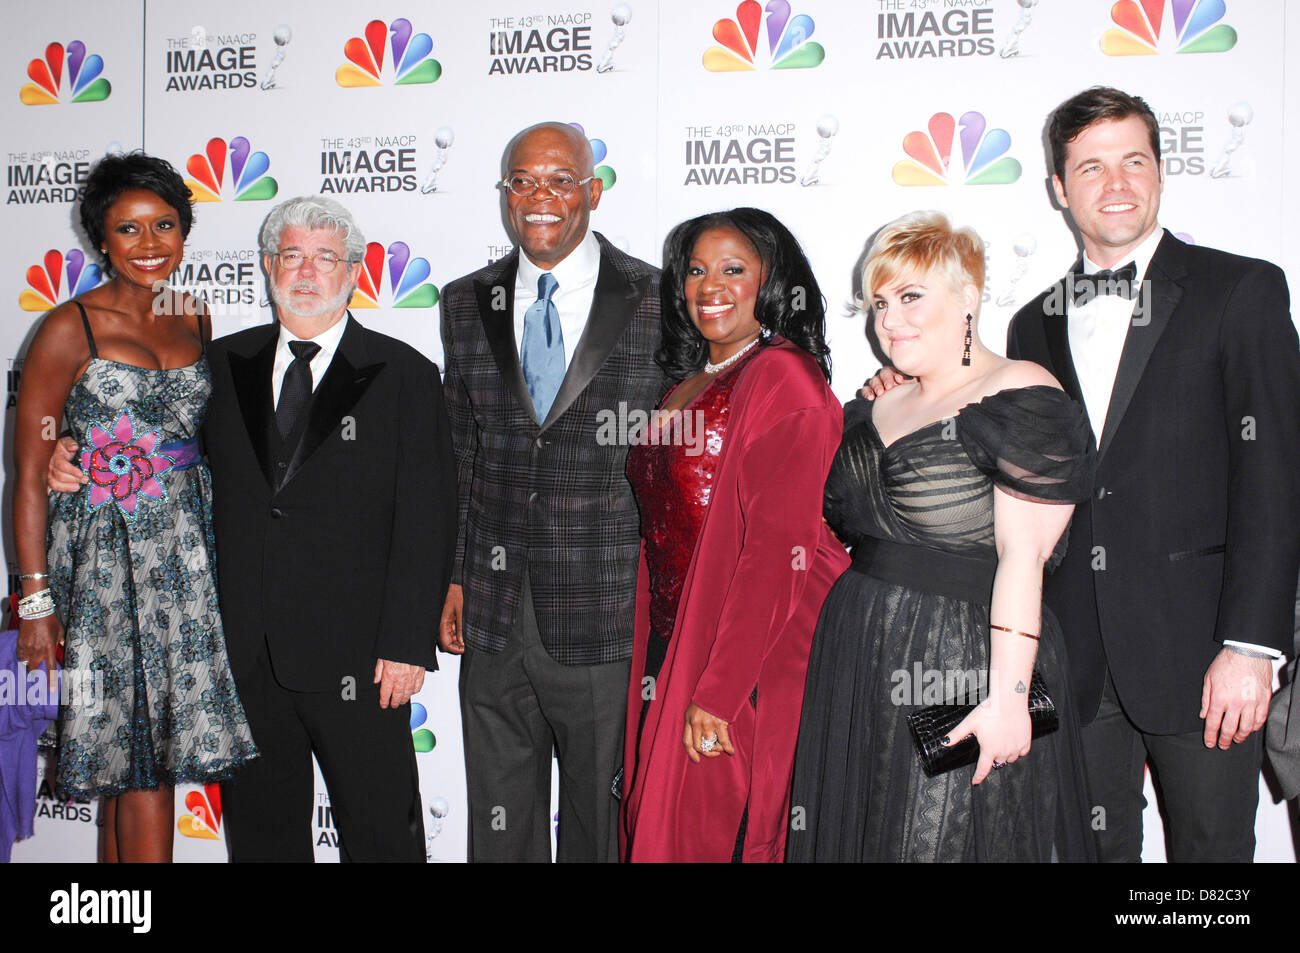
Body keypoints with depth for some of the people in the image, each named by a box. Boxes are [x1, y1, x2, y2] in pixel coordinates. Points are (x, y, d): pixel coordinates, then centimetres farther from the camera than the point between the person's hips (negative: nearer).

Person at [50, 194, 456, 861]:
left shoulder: (404, 375, -2)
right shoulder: (224, 363, 10)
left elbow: (427, 520, -6)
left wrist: (406, 644, -12)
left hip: (356, 657, -3)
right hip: (244, 653, 4)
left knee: (381, 833, 6)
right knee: (260, 831, 16)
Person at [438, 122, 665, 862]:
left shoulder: (656, 301, -5)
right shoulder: (466, 304, 7)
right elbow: (459, 452, 12)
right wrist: (450, 577, 8)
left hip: (609, 615, -3)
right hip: (495, 615, 4)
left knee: (603, 826, 11)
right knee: (499, 822, 15)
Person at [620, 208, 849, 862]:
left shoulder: (784, 377, -11)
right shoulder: (684, 390, 14)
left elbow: (779, 547, -18)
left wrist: (718, 691, -21)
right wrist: (657, 661, 9)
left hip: (750, 666, -7)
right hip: (668, 651, 7)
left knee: (711, 834, 2)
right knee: (658, 824, 14)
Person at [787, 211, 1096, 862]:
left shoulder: (1020, 398, -10)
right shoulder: (878, 410, 14)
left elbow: (1023, 556, -17)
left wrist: (1007, 694, -22)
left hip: (963, 669, -7)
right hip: (859, 673, 7)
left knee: (944, 844, 1)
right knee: (861, 834, 14)